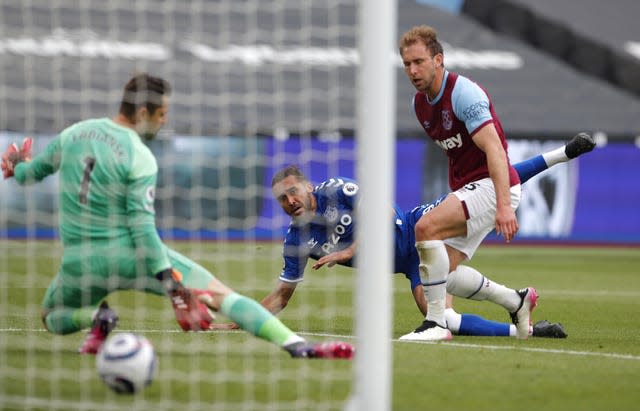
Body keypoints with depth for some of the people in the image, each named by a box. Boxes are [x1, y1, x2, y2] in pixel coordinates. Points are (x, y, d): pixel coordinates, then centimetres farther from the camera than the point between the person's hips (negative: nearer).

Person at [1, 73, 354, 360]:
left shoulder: (72, 133, 3)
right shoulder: (140, 159, -13)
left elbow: (30, 173, 17)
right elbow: (142, 228, -19)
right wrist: (176, 291, -18)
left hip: (79, 264, 4)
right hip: (130, 254, -4)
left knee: (52, 318, 33)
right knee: (222, 295, -2)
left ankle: (96, 317, -1)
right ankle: (298, 345, -16)